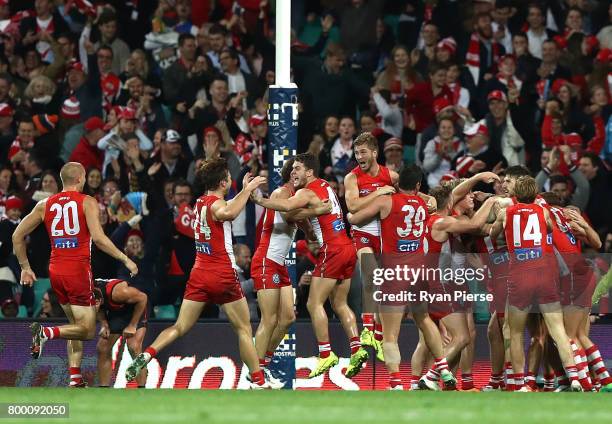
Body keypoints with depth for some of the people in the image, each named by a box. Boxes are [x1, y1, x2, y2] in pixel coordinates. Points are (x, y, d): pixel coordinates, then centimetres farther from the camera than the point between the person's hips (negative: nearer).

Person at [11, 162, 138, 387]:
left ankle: (75, 379, 10)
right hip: (78, 270, -6)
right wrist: (125, 259, -8)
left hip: (55, 270, 6)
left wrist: (25, 267, 21)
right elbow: (98, 238, -16)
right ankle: (46, 332, -25)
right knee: (87, 330, -1)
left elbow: (17, 236, 10)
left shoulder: (45, 205, 10)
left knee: (76, 325, 19)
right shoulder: (87, 202, -4)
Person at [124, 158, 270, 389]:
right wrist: (247, 190, -26)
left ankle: (146, 355, -17)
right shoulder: (216, 204, -12)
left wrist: (244, 191, 35)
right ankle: (258, 382, 7)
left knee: (180, 327, 4)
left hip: (200, 274, 7)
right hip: (223, 275, -7)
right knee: (244, 329, 5)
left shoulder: (201, 202, 14)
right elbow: (228, 213, -37)